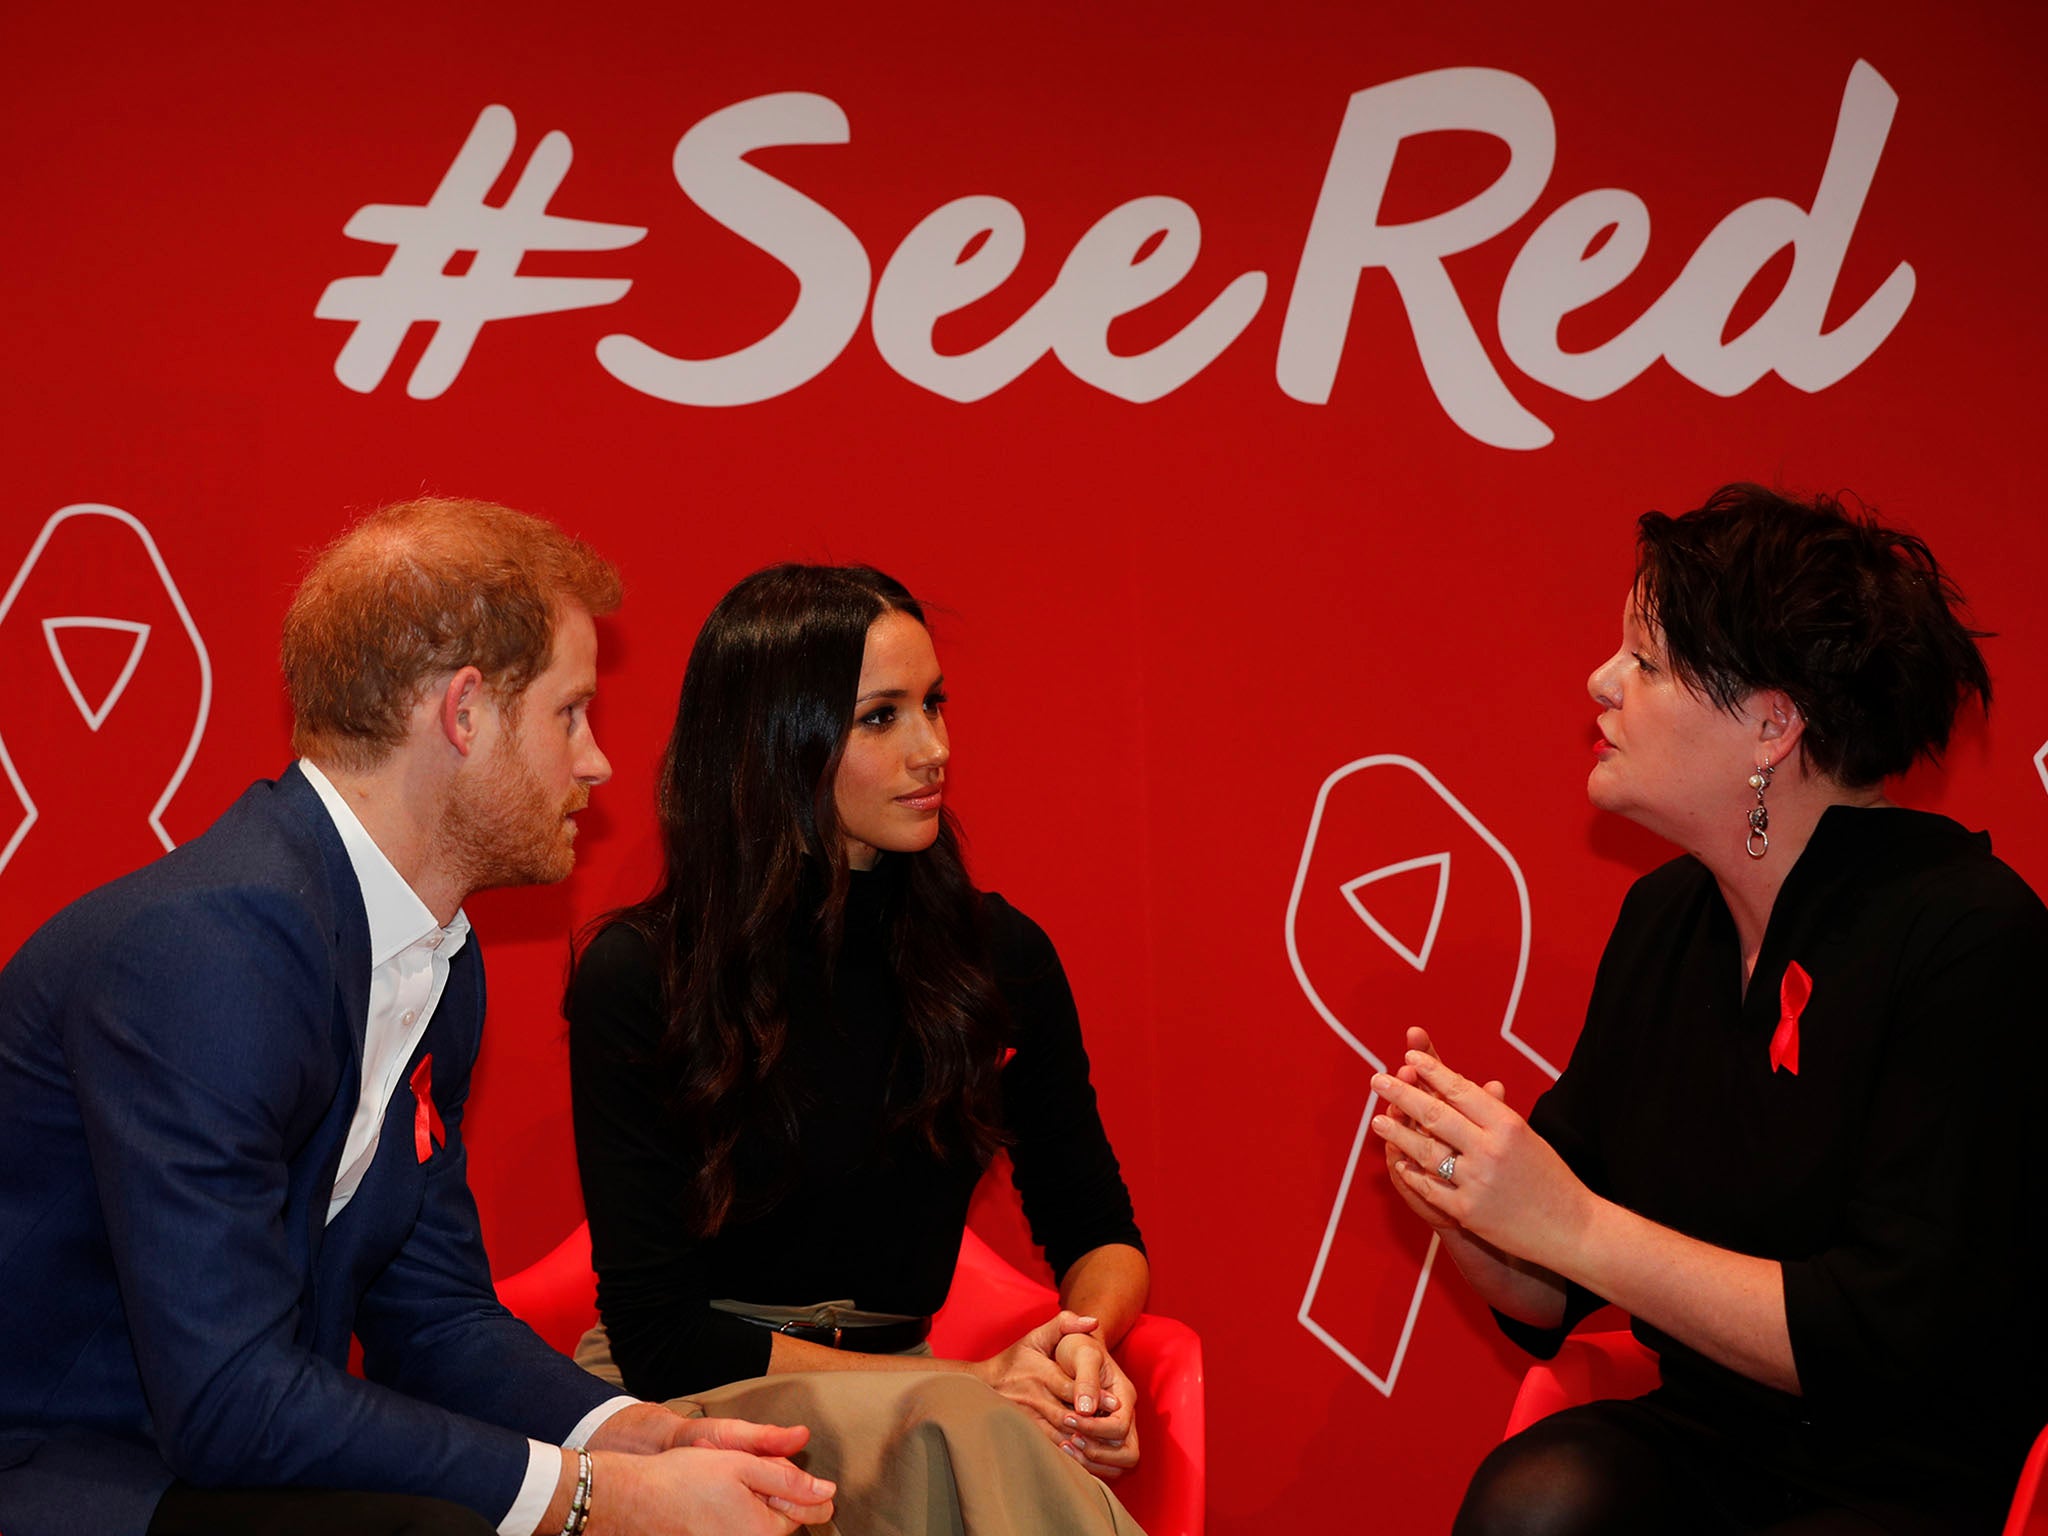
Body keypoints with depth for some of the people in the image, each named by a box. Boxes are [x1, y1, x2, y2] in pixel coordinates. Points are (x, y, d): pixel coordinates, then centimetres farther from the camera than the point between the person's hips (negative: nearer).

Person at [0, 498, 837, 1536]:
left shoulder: (441, 967, 5)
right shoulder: (207, 941, -24)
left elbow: (430, 1311, 10)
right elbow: (228, 1399, -27)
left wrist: (646, 1439, -8)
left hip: (241, 1450, 8)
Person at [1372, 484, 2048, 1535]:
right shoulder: (1664, 917, 5)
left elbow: (1900, 1338, -22)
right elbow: (1555, 1299, 11)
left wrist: (1567, 1221, -20)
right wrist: (1463, 1198, -12)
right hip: (1711, 1447, 5)